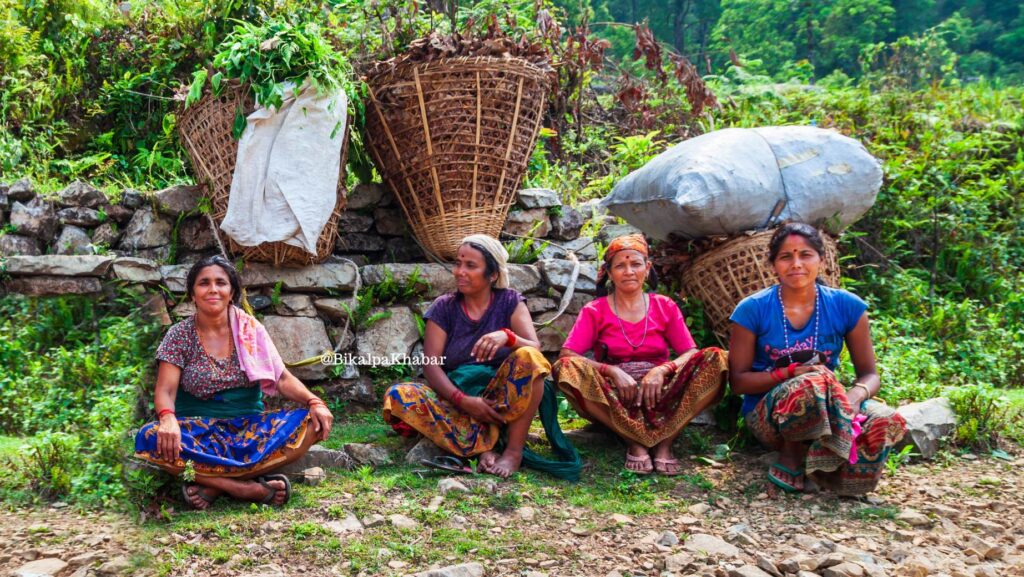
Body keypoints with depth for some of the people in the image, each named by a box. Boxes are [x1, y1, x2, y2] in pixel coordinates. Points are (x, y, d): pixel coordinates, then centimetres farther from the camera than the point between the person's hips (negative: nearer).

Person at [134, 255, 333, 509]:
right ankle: (248, 487, -31)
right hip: (199, 432, -2)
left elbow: (283, 378, 0)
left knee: (313, 423, -25)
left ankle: (213, 484, -28)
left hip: (250, 427, 2)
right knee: (151, 439, -33)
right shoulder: (180, 335, -1)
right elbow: (166, 390, -10)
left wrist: (314, 402, -20)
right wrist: (168, 419, -34)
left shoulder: (251, 329, 4)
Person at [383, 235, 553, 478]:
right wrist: (463, 401, -21)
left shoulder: (510, 302, 3)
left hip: (505, 399, -1)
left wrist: (507, 336, -35)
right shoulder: (444, 307, 5)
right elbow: (431, 365, -5)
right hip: (456, 398, 1)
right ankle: (484, 448, -32)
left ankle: (514, 450, -26)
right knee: (398, 395, -25)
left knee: (527, 357, -30)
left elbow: (535, 348, -12)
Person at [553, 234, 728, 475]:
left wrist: (662, 370, -21)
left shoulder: (665, 306, 8)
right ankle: (635, 442, -26)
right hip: (614, 402, -1)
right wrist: (612, 371, -24)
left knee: (716, 358, -21)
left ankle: (665, 442, -24)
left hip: (661, 397, 1)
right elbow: (567, 355, -10)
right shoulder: (595, 311, 4)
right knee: (566, 368, -30)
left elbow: (691, 354, -1)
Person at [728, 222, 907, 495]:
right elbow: (738, 380, -4)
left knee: (887, 422, -28)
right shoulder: (753, 309, -6)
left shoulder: (847, 306, 0)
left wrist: (857, 394, -22)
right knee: (816, 383, -36)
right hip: (768, 415, -3)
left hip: (826, 411, 3)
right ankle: (791, 457, -12)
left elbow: (870, 374, 3)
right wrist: (792, 373, -19)